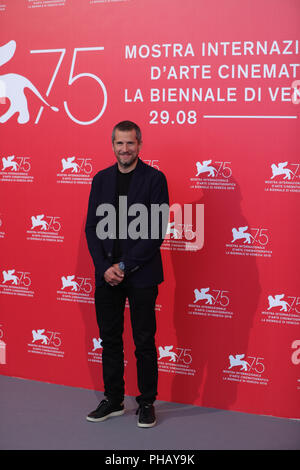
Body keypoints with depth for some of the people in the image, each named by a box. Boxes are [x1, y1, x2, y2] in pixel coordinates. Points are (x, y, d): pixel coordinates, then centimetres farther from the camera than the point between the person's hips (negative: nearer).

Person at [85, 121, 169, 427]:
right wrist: (104, 267, -6)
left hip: (141, 275, -4)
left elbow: (157, 231, -11)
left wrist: (125, 266, -14)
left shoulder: (154, 179, -6)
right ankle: (113, 400, 26)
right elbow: (92, 227, 7)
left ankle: (147, 403, 19)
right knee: (109, 339, 12)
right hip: (106, 274, 4)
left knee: (144, 342, 5)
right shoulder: (101, 179, 8)